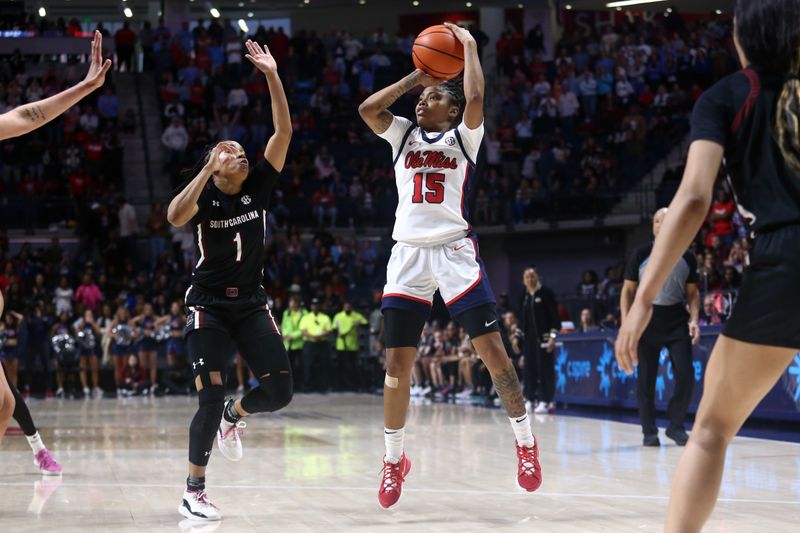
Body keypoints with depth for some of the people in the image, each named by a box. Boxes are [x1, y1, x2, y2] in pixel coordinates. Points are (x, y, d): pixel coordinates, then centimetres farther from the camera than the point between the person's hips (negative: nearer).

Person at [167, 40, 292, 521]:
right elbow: (174, 217, -33)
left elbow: (284, 131, -8)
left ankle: (234, 416, 27)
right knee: (210, 399, -14)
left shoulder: (259, 187, 0)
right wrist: (209, 169, -33)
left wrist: (273, 76, -16)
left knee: (280, 390, -7)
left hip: (251, 304, 4)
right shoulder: (205, 196, -8)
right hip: (209, 306, -4)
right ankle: (194, 493, -1)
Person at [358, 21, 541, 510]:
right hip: (408, 254, 3)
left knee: (492, 348, -7)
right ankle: (394, 459, 13)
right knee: (397, 364, 1)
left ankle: (526, 442, 4)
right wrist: (413, 78, 5)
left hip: (454, 250, -3)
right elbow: (367, 108, -1)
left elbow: (475, 98, -15)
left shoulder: (463, 136, 5)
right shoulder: (403, 134, 15)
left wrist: (470, 46, -3)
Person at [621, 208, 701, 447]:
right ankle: (649, 431, 10)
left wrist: (694, 319, -4)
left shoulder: (687, 258, 4)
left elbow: (692, 292, 11)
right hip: (647, 321, -1)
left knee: (686, 374, -7)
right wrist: (626, 322, -7)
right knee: (646, 378, 1)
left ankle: (676, 426, 8)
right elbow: (628, 290, 2)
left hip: (677, 321, 1)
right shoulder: (641, 255, -1)